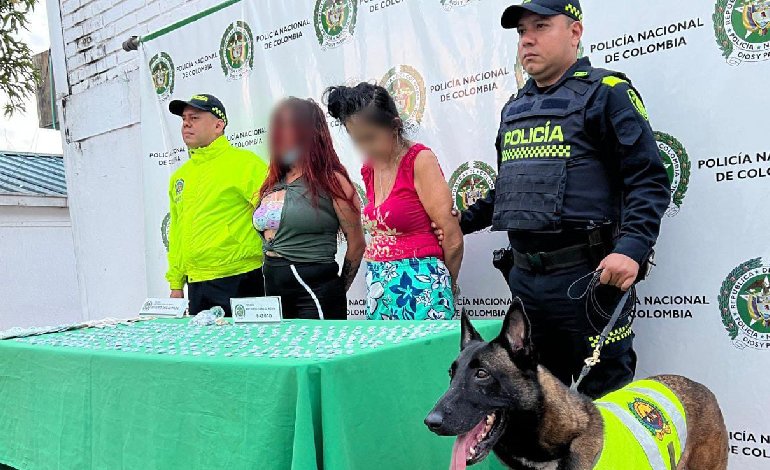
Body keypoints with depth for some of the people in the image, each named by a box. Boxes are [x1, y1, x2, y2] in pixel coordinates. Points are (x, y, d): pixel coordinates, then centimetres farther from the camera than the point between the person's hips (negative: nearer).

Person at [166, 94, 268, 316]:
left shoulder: (243, 162, -6)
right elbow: (176, 232, 20)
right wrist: (176, 283, 17)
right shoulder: (179, 176, 16)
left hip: (239, 281, -6)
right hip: (196, 285, 6)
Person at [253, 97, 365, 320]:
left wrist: (336, 293, 4)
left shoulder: (331, 180, -9)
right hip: (273, 290, 7)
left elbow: (356, 243, -5)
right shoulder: (273, 184, 11)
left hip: (315, 295, -7)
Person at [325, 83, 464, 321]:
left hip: (419, 290, -6)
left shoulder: (420, 160, -9)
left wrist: (446, 287, 5)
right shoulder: (369, 169, 11)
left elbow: (453, 239, -9)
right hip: (379, 289, 7)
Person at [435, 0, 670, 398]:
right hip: (524, 277, 7)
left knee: (605, 395, 3)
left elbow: (649, 181, -11)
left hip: (586, 275, -7)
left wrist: (632, 249, -24)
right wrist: (463, 222, 19)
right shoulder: (515, 108, 18)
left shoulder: (606, 93, -3)